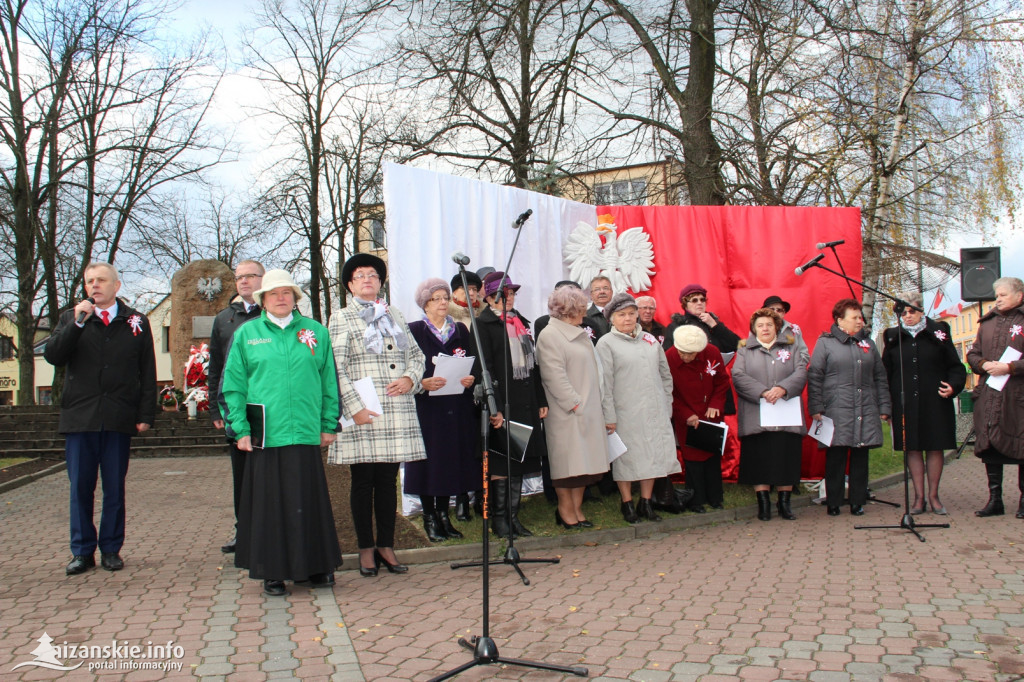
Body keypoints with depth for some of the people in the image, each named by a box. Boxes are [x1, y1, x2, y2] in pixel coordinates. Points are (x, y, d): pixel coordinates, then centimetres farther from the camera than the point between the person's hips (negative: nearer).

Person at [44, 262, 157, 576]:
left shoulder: (136, 322, 7)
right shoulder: (70, 318, 10)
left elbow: (147, 373, 5)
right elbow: (52, 356, -4)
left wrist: (145, 414, -2)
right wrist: (77, 323, -14)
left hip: (119, 419, -1)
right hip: (79, 417, 1)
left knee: (114, 489, 7)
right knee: (80, 488, 5)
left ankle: (111, 549, 17)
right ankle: (82, 552, 15)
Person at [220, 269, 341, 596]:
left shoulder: (316, 332, 9)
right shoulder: (246, 334, 7)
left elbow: (329, 382, 9)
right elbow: (233, 385, 5)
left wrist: (329, 424, 5)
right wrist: (240, 429, -3)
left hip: (306, 433, 1)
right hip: (265, 434, 0)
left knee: (309, 500, 7)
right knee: (269, 502, 5)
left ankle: (315, 565, 21)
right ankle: (273, 572, 17)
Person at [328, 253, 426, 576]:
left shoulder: (394, 315, 18)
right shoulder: (341, 318, 3)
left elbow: (416, 353, 20)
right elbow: (336, 368, -5)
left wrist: (410, 379, -1)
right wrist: (355, 406, -14)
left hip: (398, 412, 4)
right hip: (364, 415, -4)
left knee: (388, 480, 8)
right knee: (363, 481, 2)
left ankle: (386, 546, 17)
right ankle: (366, 549, 12)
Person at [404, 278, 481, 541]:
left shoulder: (460, 330, 13)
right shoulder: (414, 331, -1)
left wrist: (471, 379, -7)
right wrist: (422, 383, -22)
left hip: (458, 409, 4)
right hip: (426, 407, -4)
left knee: (452, 459, 6)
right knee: (430, 459, -1)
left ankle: (443, 515, 18)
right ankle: (430, 518, 12)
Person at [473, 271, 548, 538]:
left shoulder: (521, 321, 16)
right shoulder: (484, 323, -6)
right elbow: (485, 367, -13)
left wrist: (541, 400, 13)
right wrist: (495, 408, -19)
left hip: (525, 404, 7)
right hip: (502, 405, -7)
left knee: (519, 462, 11)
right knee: (501, 464, -1)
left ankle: (513, 516, 20)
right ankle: (499, 518, 11)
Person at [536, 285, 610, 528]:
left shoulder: (580, 334, 18)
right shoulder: (549, 336, -10)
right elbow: (555, 376, -17)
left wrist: (594, 404, 12)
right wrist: (574, 403, -19)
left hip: (588, 408, 8)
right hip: (566, 411, -8)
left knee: (584, 460, 9)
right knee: (567, 461, -2)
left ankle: (577, 508, 17)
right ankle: (566, 510, 9)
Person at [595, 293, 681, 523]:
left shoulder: (650, 340, 13)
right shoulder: (606, 343, -2)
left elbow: (665, 374, 17)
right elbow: (604, 382, -6)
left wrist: (666, 406, 11)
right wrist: (609, 416, -10)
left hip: (655, 412, 5)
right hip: (625, 413, -4)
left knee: (653, 455, 6)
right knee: (627, 458, 2)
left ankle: (646, 502, 18)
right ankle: (627, 504, 15)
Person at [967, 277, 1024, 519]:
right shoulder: (987, 322, 15)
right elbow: (972, 354, 16)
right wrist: (984, 364, -3)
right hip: (987, 396, 5)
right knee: (989, 446, 5)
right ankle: (994, 499, 13)